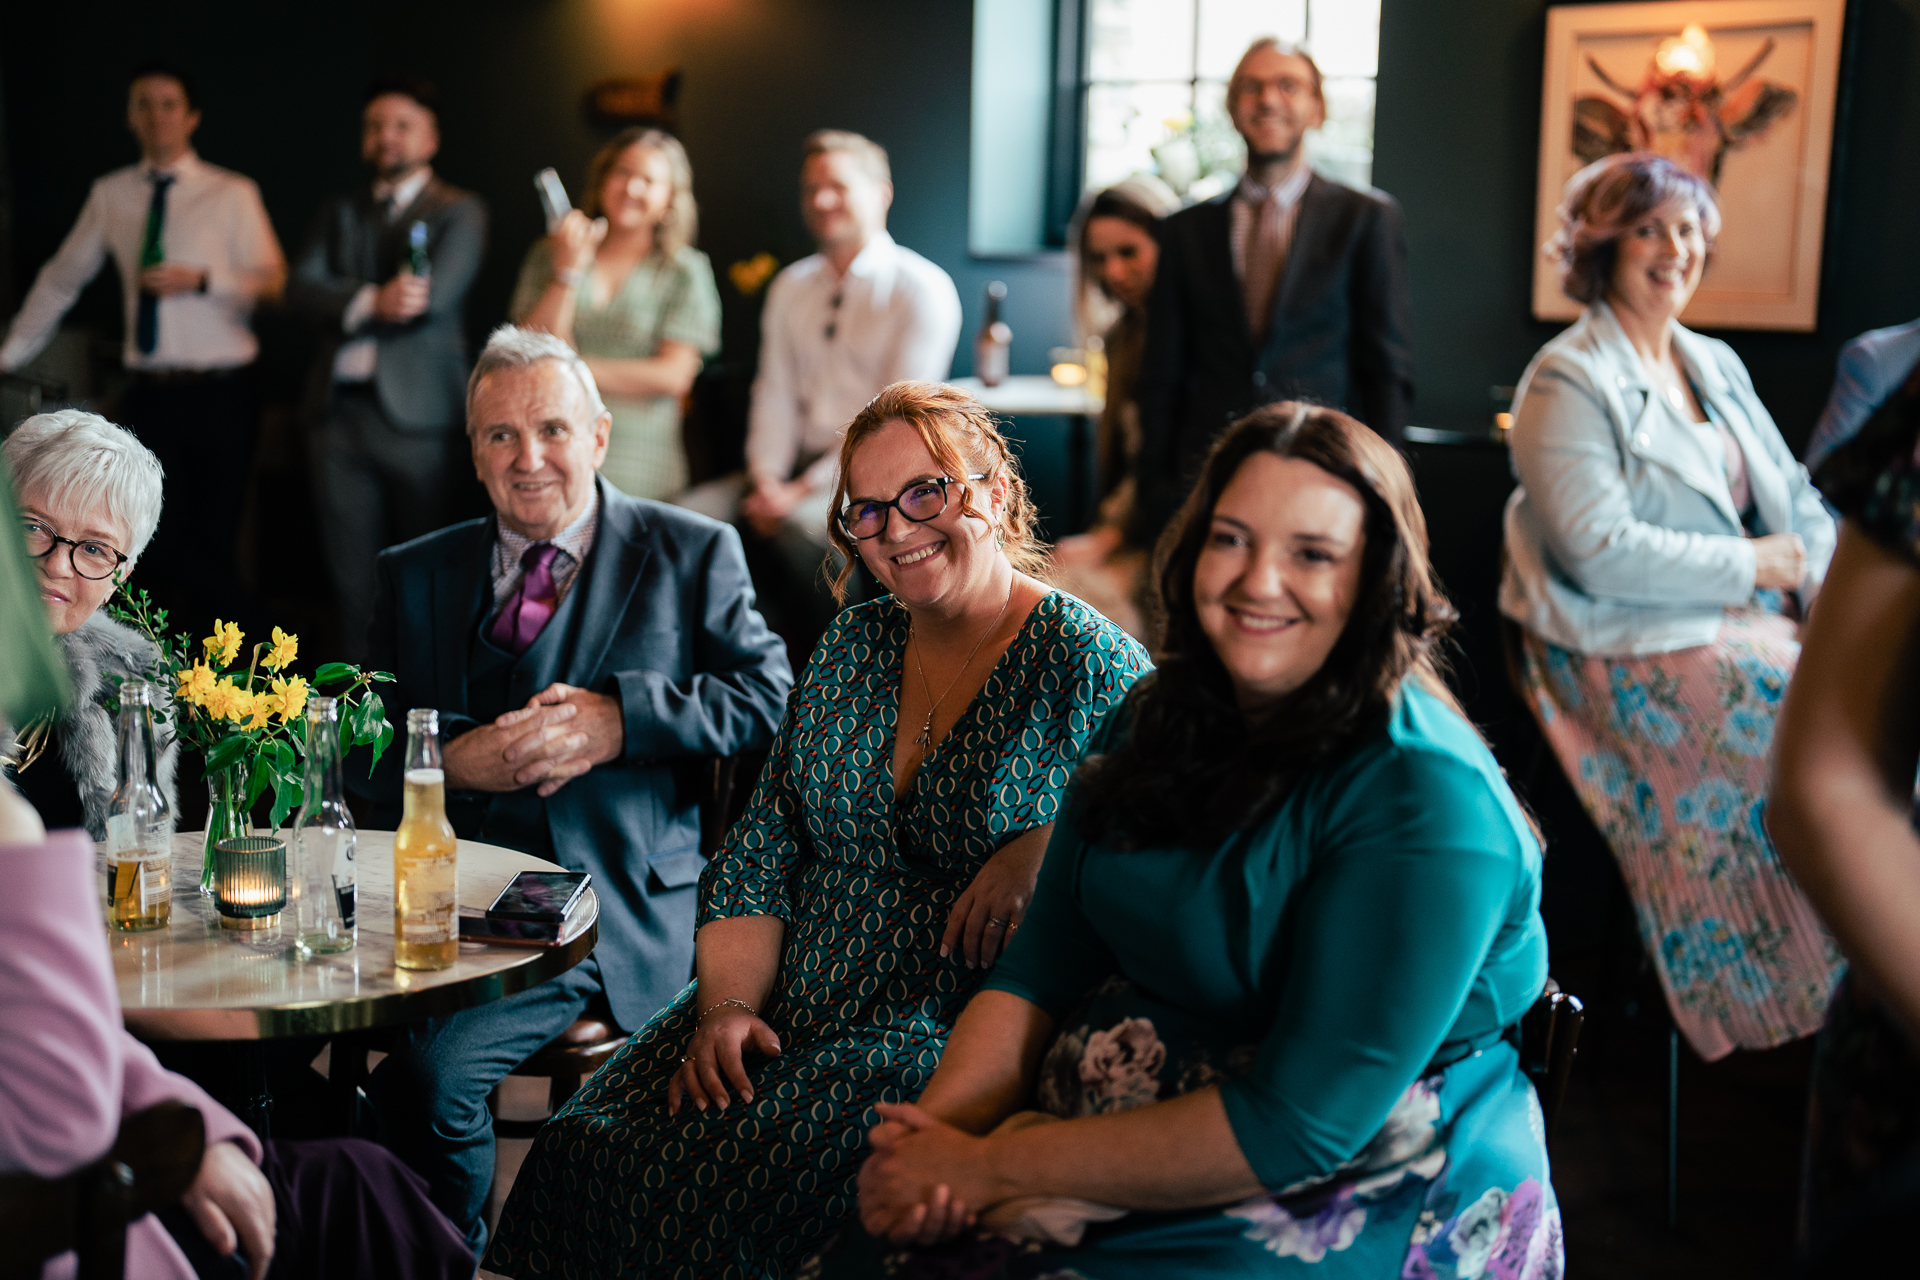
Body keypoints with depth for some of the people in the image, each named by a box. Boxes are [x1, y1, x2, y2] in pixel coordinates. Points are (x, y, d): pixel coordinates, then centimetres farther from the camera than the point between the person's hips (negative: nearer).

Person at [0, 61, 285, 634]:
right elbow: (59, 281, 15)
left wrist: (201, 280, -18)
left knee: (213, 530, 2)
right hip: (149, 392, 3)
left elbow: (272, 283, -4)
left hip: (220, 392, -3)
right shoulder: (109, 195, 8)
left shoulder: (233, 194, -1)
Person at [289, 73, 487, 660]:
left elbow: (435, 294, -12)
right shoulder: (339, 213, 19)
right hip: (339, 411, 4)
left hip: (417, 413, -4)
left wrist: (344, 308, -6)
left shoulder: (459, 211, 5)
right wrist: (370, 302, -15)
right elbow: (302, 289, 3)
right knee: (353, 575, 6)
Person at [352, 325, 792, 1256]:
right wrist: (455, 760, -8)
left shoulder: (690, 554, 10)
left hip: (608, 898, -3)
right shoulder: (414, 576, 19)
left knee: (431, 1064, -26)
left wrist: (619, 720, -12)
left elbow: (770, 697, 0)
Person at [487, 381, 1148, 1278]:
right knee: (586, 1153, -18)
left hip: (954, 1038, -5)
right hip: (784, 1022, 5)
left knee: (720, 1186, -27)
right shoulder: (849, 650, 14)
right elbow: (756, 863, 11)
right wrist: (724, 1007, -4)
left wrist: (1043, 851, -18)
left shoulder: (1092, 665, -2)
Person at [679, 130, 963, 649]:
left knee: (805, 525, -35)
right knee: (692, 512, -19)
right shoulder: (789, 287, 16)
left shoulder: (922, 289, -4)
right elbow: (775, 394, 11)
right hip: (794, 468, 6)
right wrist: (766, 478, -9)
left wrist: (806, 490, -17)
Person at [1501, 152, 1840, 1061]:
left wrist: (1826, 583, -3)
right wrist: (1754, 565, -11)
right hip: (1637, 652, -7)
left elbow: (1797, 499, 18)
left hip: (1752, 619, 7)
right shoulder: (1566, 382, -7)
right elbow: (1602, 553, -17)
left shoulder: (1716, 365, 19)